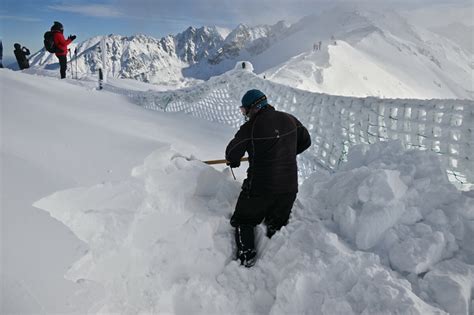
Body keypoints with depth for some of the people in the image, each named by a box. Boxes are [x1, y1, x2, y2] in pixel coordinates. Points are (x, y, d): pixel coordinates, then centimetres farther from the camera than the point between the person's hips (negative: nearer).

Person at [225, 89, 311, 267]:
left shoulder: (250, 127, -15)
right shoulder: (289, 120, 0)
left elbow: (232, 153, -5)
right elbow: (305, 141, 14)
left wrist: (234, 162, 17)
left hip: (259, 187, -5)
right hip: (289, 186, 5)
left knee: (244, 221, 17)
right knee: (277, 225, 24)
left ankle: (246, 256, 12)